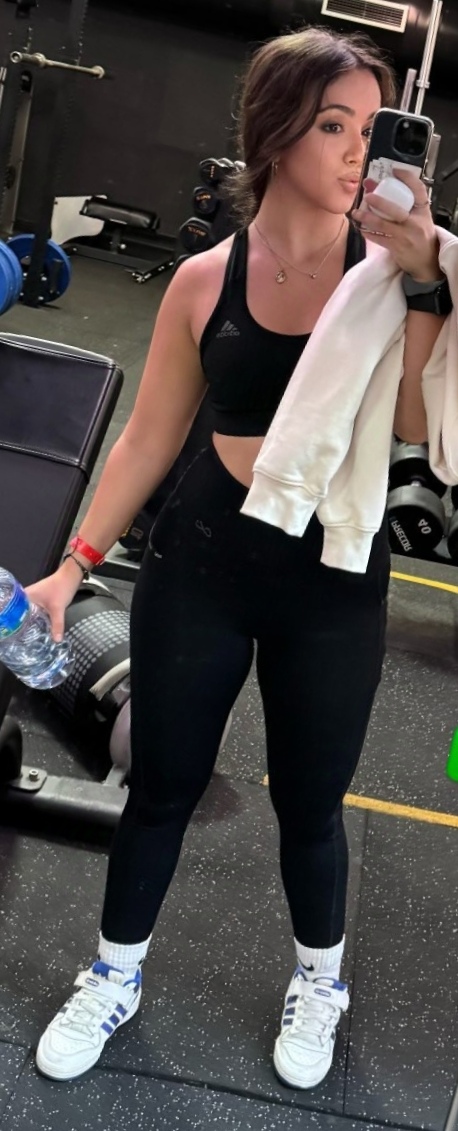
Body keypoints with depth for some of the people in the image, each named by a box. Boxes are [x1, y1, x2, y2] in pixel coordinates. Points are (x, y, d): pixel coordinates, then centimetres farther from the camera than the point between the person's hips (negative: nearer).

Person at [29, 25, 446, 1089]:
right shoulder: (205, 279, -2)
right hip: (200, 562, 1)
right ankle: (115, 977, 41)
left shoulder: (392, 266, -5)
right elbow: (151, 435, 5)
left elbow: (424, 425, -16)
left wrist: (421, 277, -24)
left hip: (337, 579, -1)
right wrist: (75, 563, 5)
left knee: (310, 803, 14)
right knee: (161, 784, 15)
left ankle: (320, 980, 45)